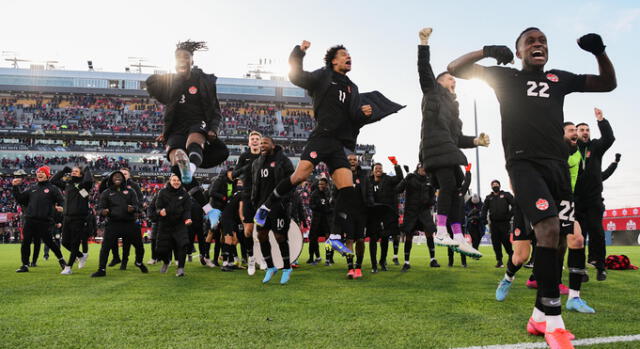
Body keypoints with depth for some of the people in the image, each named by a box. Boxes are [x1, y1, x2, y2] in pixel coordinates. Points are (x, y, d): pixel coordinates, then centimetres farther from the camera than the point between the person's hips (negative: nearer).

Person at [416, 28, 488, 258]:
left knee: (454, 190, 2)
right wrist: (423, 44, -4)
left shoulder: (452, 106, 33)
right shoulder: (432, 90, 17)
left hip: (449, 151, 8)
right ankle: (441, 233, -22)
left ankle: (459, 239, 1)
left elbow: (458, 138, 26)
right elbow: (424, 68, 1)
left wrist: (476, 141, 11)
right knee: (448, 186, -21)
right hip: (436, 148, -8)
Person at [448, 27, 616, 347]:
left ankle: (541, 315, 16)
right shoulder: (505, 77, 11)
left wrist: (599, 52, 6)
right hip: (524, 162, -5)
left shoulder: (560, 78, 20)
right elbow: (455, 69, 7)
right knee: (549, 227, -24)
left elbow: (608, 83, 24)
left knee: (556, 236, 3)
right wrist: (487, 51, -10)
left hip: (557, 164, 5)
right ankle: (553, 320, -16)